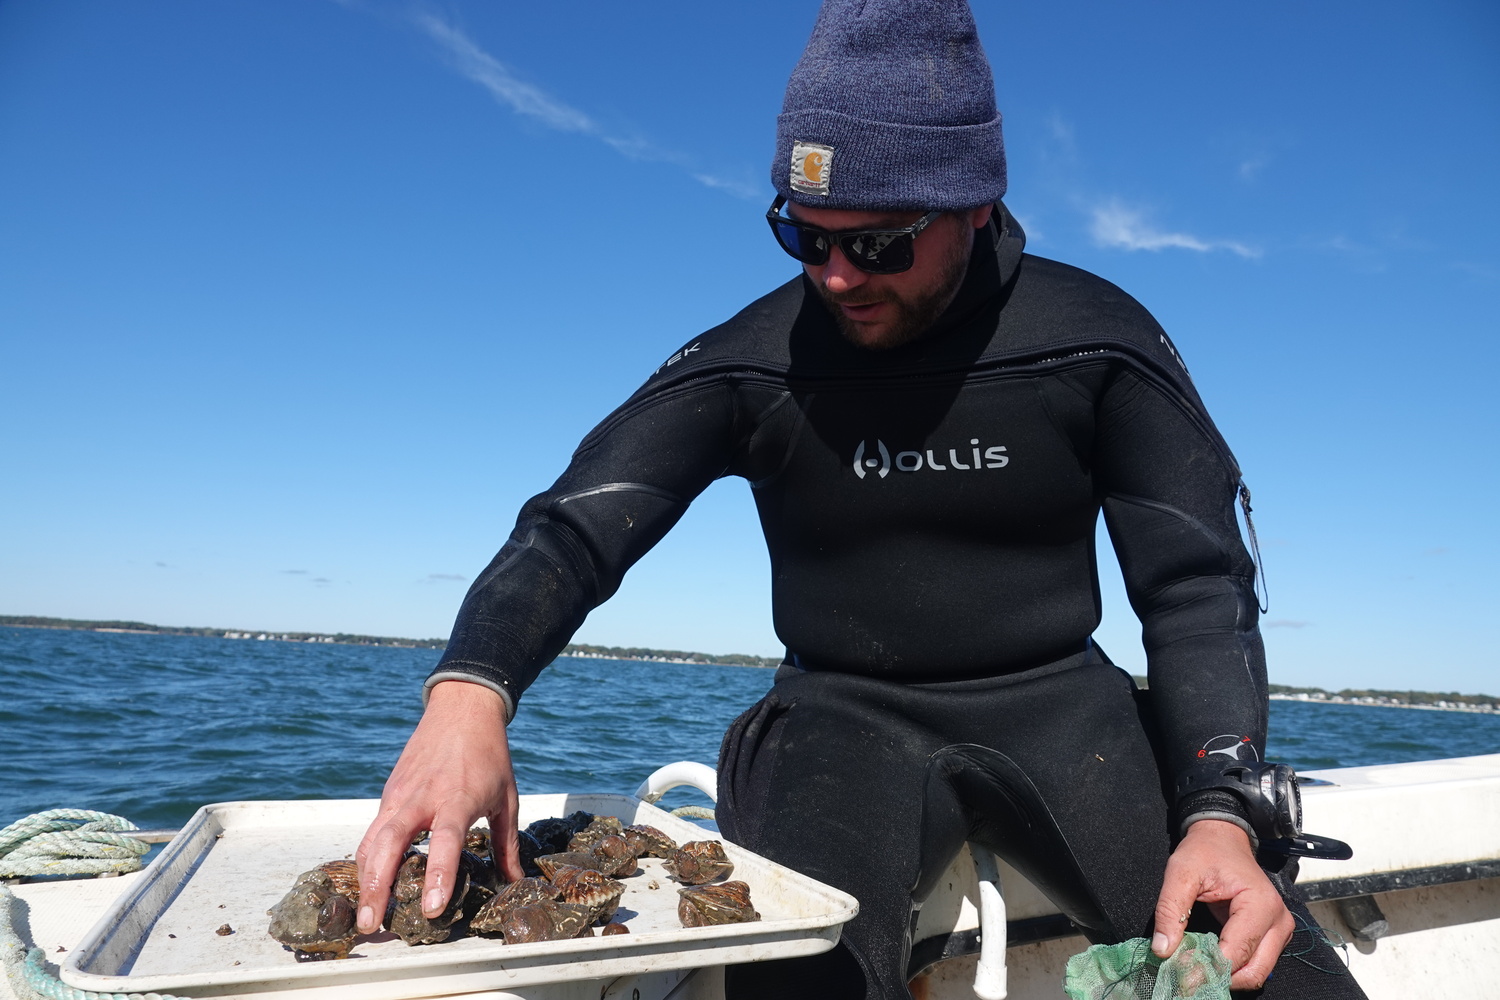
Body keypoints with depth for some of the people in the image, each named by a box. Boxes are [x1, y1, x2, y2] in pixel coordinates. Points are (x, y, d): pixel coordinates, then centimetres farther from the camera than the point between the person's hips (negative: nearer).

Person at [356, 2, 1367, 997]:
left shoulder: (1097, 338, -6)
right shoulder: (750, 363, -7)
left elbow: (1198, 582, -6)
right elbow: (576, 525, -13)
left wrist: (1222, 816, -20)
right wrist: (469, 689, -34)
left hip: (1059, 703, 2)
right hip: (845, 718, -1)